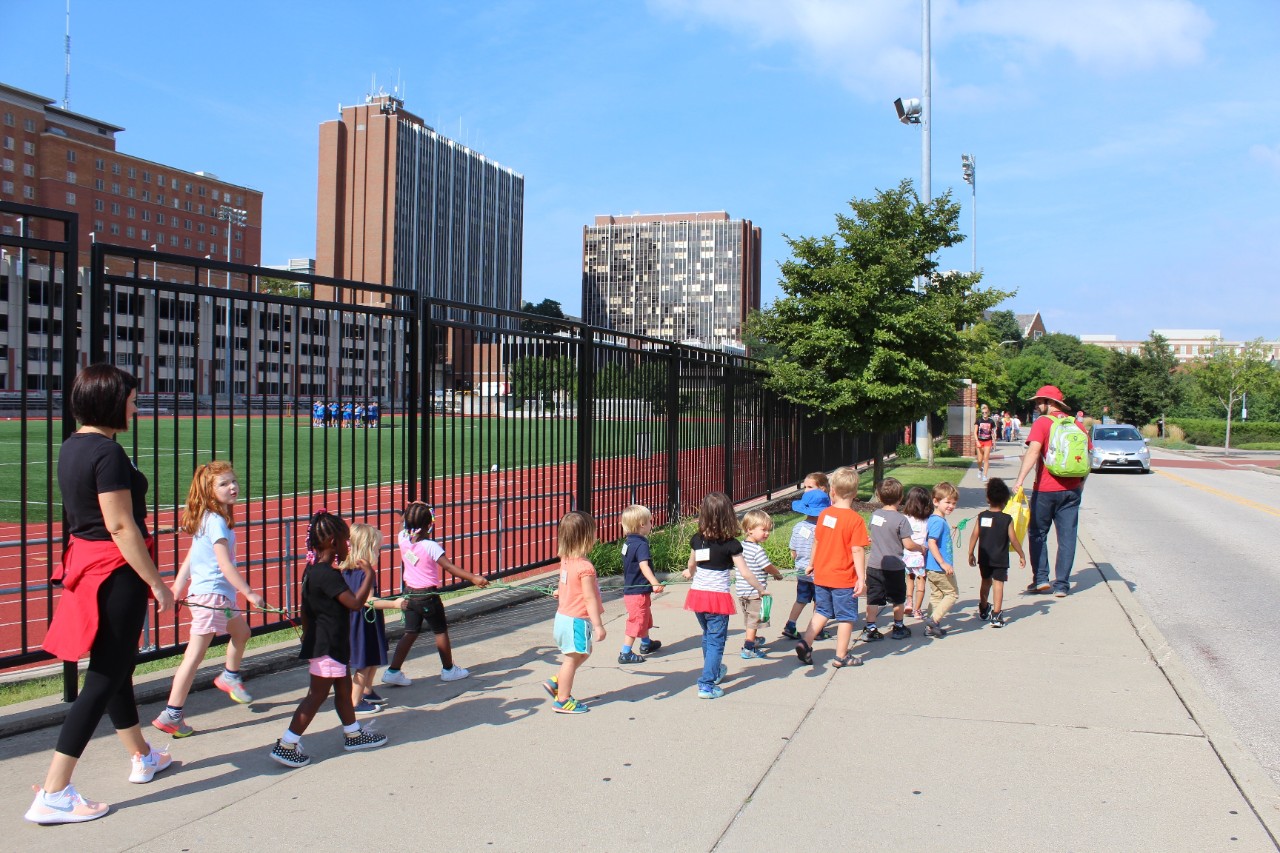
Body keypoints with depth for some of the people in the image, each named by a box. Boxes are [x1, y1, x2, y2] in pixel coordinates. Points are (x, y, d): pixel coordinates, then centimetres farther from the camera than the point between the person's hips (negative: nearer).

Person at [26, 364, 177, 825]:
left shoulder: (72, 446, 9)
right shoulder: (107, 453, -20)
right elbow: (121, 527, -22)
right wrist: (156, 583, -16)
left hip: (85, 562, 10)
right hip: (116, 572, -10)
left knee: (118, 665, 22)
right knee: (103, 678, -3)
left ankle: (142, 757, 39)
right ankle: (52, 795, 0)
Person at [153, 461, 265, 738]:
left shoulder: (206, 519, 10)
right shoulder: (216, 521, -19)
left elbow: (190, 558, 13)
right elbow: (225, 565, -24)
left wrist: (177, 590, 15)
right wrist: (249, 593, -23)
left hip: (220, 594, 10)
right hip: (211, 595, -10)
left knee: (241, 631, 29)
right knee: (194, 656, -7)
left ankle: (230, 677, 49)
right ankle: (171, 715, -3)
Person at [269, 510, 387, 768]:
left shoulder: (312, 571, 7)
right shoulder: (329, 575, -23)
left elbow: (305, 610, 16)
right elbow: (355, 603, -28)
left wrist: (307, 635, 25)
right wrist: (369, 575, -18)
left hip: (319, 643, 10)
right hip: (328, 647, -10)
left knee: (343, 688, 20)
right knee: (317, 696, -3)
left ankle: (353, 734, 33)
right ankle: (286, 745, 1)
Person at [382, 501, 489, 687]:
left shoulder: (403, 539, -5)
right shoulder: (430, 546, -22)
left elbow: (405, 527, 21)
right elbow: (449, 567, -28)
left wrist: (412, 511, 18)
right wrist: (472, 578, -32)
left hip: (409, 593, 6)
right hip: (428, 595, -6)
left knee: (411, 632, 13)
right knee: (441, 630, 12)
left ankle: (393, 671, 8)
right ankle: (448, 669, 24)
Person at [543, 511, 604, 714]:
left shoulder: (566, 561, 2)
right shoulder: (585, 567, -23)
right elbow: (590, 599, -22)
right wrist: (598, 626, -19)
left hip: (563, 617, 9)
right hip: (577, 621, -9)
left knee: (583, 653, 23)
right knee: (572, 658, 4)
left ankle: (556, 683, 24)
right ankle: (562, 701, 15)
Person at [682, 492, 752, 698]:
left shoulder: (697, 539, 0)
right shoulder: (731, 544, -14)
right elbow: (745, 573, -13)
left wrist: (689, 573, 40)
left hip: (697, 593, 5)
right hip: (718, 596, -5)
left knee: (707, 636, 24)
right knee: (716, 641, 2)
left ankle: (714, 671, 43)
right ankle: (707, 685, -3)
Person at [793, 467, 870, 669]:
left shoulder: (824, 514, 1)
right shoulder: (855, 519, -15)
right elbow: (857, 551, -18)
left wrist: (812, 564, 25)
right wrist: (861, 578, -14)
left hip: (821, 575, 5)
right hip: (844, 578, -5)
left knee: (822, 611, 19)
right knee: (846, 616, 8)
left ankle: (805, 642, 7)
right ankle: (841, 656, 14)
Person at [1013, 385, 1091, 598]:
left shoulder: (1042, 423, -8)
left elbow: (1033, 450, -22)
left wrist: (1020, 479, -29)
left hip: (1045, 490, -4)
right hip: (1071, 490, 4)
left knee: (1038, 534, 12)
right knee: (1067, 538, 7)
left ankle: (1041, 579, 9)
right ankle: (1061, 585, 7)